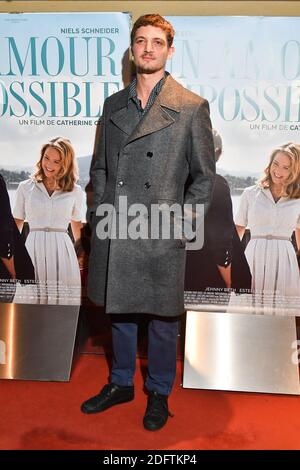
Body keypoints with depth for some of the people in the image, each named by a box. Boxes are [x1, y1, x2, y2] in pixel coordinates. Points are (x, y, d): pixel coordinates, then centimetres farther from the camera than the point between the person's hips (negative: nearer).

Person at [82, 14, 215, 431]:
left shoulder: (192, 107, -1)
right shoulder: (113, 105, 12)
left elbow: (204, 175, 0)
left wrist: (182, 219, -8)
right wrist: (100, 209, 6)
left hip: (162, 236, -4)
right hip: (113, 234, 4)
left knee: (162, 319, 10)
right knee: (119, 312, 18)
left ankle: (159, 393, 33)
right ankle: (121, 383, 39)